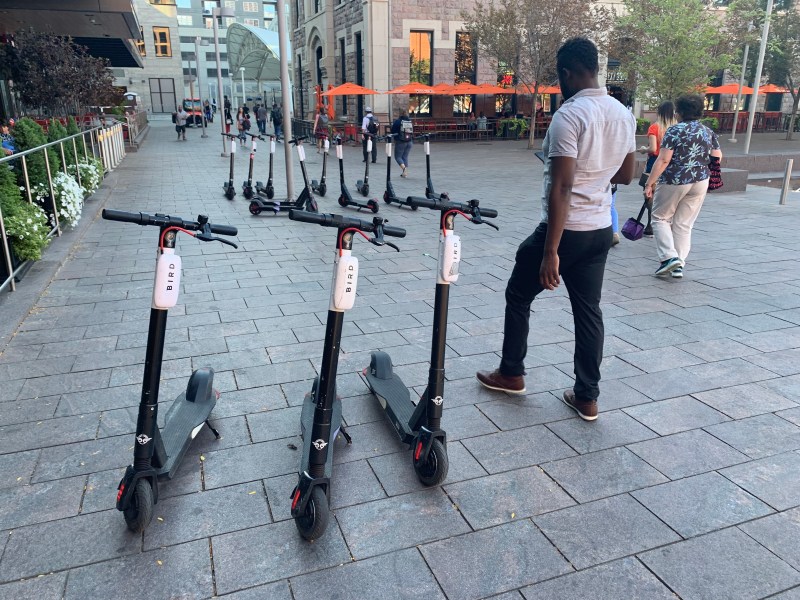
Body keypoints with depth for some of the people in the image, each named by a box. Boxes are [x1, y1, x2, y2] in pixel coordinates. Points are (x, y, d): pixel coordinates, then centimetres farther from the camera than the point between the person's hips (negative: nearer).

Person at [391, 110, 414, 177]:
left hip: (400, 142, -5)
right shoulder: (410, 121, 4)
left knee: (398, 156, 4)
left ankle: (404, 168, -21)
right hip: (409, 142, 5)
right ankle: (405, 172, 9)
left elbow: (393, 131, -5)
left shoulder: (397, 121, -9)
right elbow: (412, 132, 11)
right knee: (405, 157, 13)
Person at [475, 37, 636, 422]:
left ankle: (511, 373, 26)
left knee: (518, 295, 13)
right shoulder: (623, 114, 7)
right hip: (600, 230, 7)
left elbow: (561, 188, -24)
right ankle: (587, 397, 19)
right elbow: (625, 176, 17)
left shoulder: (569, 115, -18)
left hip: (566, 230, -7)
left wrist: (550, 251, -24)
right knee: (588, 310, 12)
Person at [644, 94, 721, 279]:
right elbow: (717, 158, 11)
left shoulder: (674, 130, -10)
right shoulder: (709, 132, 7)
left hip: (674, 181, -5)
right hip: (700, 182, 5)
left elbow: (663, 160, -16)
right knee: (684, 224, 11)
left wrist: (649, 183, -13)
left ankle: (669, 257, -8)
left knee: (661, 218, 9)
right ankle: (679, 265, 10)